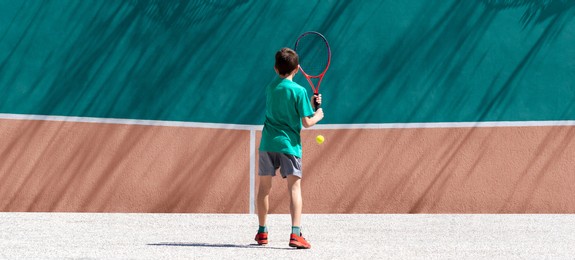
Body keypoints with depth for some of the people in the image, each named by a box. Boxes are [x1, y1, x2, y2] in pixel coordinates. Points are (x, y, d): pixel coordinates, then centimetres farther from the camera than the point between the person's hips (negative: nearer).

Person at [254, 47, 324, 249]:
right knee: (294, 187, -6)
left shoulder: (270, 87, 11)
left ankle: (262, 232, 24)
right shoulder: (299, 91, -7)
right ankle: (295, 234, -19)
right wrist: (317, 116, 11)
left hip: (268, 143, 5)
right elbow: (306, 122, -8)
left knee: (264, 186, 15)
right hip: (289, 144, -4)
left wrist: (309, 102, 20)